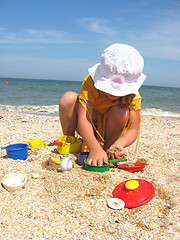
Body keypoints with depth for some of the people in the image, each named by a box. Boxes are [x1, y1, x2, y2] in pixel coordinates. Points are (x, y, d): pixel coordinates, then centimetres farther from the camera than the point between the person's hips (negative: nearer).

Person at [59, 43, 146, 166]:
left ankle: (107, 148, -10)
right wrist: (95, 148, -54)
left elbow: (133, 130, -24)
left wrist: (119, 144, -46)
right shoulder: (91, 82, -30)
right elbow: (83, 119, -40)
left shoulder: (133, 96, -23)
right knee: (68, 98, -27)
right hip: (87, 129, 0)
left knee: (120, 111, -33)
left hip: (109, 130, 1)